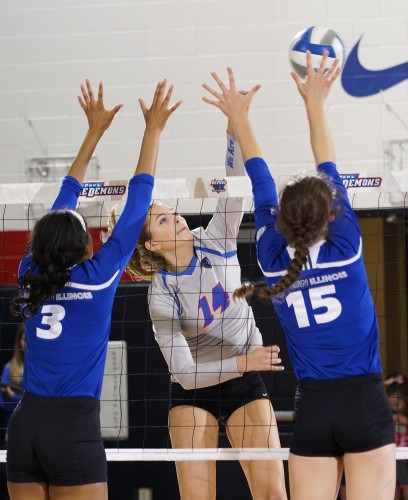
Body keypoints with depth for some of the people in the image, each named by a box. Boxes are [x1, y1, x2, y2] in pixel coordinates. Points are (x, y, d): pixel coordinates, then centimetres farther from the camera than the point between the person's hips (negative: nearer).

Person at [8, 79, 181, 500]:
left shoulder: (31, 275, 6)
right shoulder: (98, 276, -6)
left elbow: (63, 203, 17)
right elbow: (136, 204, 1)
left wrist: (94, 132, 25)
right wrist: (153, 130, 10)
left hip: (25, 424, 5)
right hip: (74, 427, -5)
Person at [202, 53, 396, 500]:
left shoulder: (273, 259, -1)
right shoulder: (346, 247, -6)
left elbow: (262, 186, 13)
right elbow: (329, 172, 6)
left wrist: (240, 119, 23)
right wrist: (315, 105, 16)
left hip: (312, 408, 2)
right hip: (364, 402, -2)